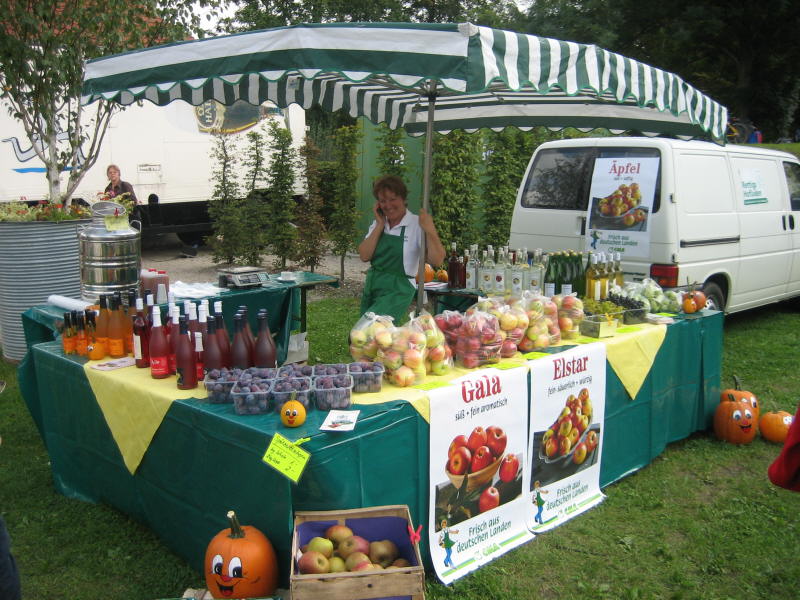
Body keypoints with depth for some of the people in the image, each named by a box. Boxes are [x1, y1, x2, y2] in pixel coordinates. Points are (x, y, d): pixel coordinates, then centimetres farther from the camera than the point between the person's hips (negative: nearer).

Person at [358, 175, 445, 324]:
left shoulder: (417, 224, -8)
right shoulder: (378, 224, 9)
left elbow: (436, 260, -14)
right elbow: (364, 256, -3)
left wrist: (430, 231, -27)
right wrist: (380, 226, -6)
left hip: (397, 291, -6)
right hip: (371, 288, 7)